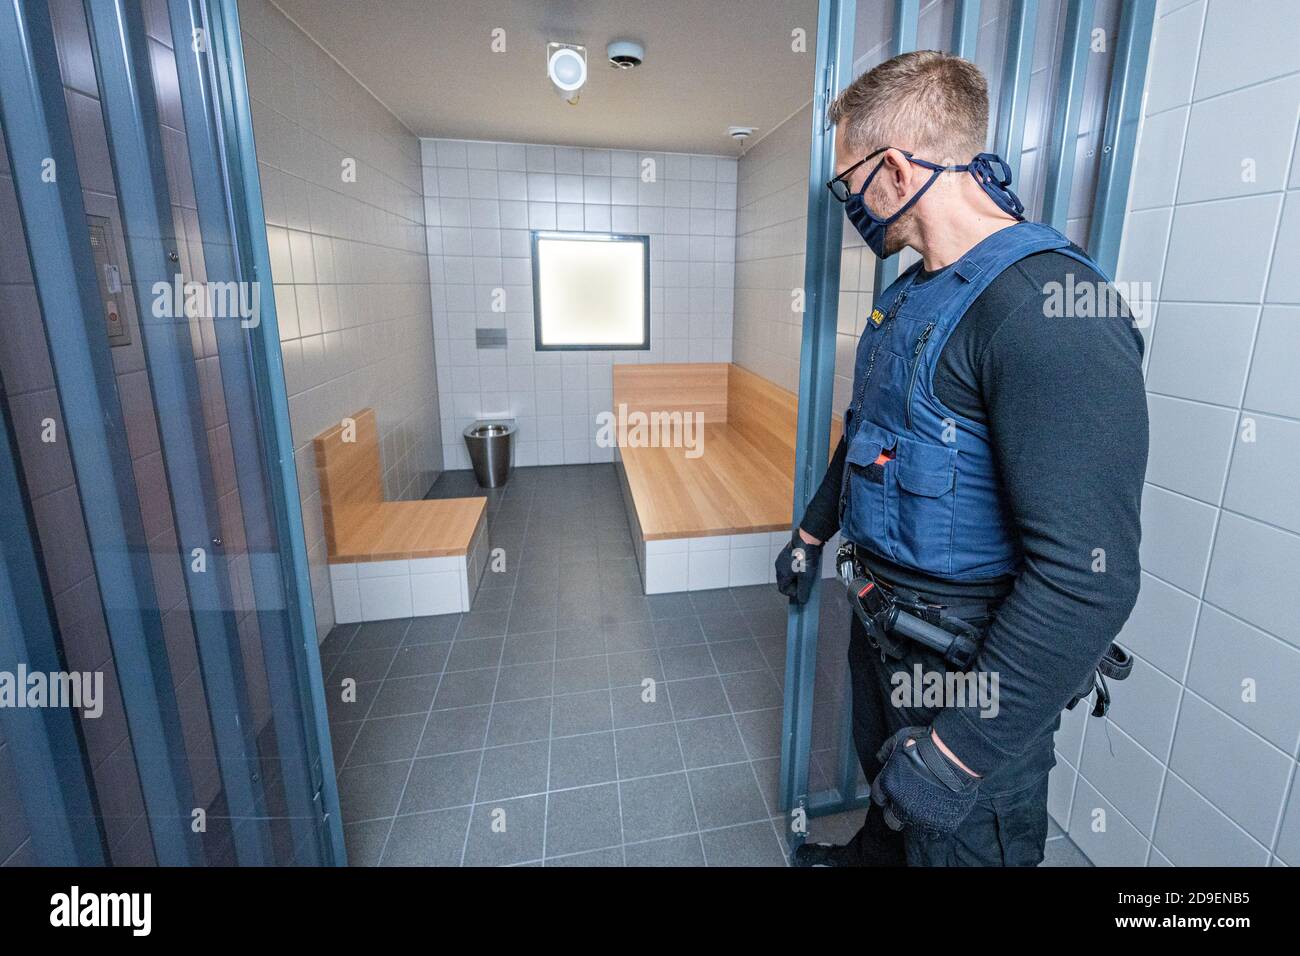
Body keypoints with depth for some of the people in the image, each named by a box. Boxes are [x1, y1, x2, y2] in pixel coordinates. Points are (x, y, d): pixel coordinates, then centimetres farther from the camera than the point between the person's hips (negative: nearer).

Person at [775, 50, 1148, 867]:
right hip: (883, 618, 8)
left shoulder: (1048, 308, -26)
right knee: (888, 795, 31)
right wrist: (813, 531, 24)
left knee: (954, 843, 16)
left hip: (974, 659, -8)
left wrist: (961, 750, -26)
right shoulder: (912, 293, 5)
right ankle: (868, 855, 58)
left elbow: (1088, 578, -30)